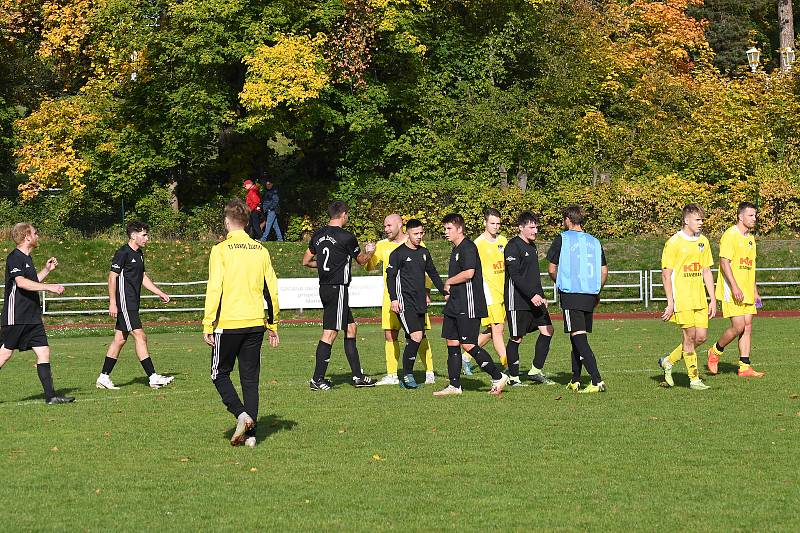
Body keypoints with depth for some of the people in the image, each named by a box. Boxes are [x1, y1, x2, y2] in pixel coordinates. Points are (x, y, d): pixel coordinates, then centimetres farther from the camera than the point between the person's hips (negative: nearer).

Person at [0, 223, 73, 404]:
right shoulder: (15, 257, -11)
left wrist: (47, 270, 22)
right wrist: (49, 287, -29)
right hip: (15, 317, -9)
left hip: (32, 318, 9)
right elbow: (21, 282, -26)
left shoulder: (27, 258, 18)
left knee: (43, 352, 2)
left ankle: (50, 395, 1)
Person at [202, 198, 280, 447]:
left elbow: (214, 290, -12)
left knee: (220, 374, 11)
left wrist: (208, 326, -7)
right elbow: (271, 291, 9)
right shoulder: (261, 251, 7)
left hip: (228, 324, -4)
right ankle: (250, 433, 5)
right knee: (250, 379, 10)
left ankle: (241, 414, -10)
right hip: (255, 324, 4)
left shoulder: (221, 250, -7)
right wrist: (273, 326, 16)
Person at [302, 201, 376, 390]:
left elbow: (306, 261, 15)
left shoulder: (318, 235, 7)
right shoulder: (347, 237, -11)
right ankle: (317, 379, -5)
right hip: (338, 288, -8)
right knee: (330, 333, -5)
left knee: (350, 328, 15)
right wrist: (369, 251, 27)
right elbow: (361, 260, 6)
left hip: (324, 288, 8)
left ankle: (358, 375, 18)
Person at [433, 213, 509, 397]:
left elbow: (468, 273, -24)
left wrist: (448, 282, -10)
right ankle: (454, 385, 12)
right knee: (452, 343, 8)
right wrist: (449, 292, 12)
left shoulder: (468, 247, -13)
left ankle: (498, 377, 0)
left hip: (468, 306, -10)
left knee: (468, 345, -10)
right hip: (454, 305, 10)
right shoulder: (456, 249, 18)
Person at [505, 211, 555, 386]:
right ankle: (513, 377, 8)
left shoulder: (532, 246, 16)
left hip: (534, 299, 9)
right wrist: (532, 295, -23)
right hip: (518, 301, -9)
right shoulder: (513, 246, -12)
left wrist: (541, 296, 19)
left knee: (547, 330, 1)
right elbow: (515, 275, -19)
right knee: (516, 339, -1)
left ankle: (535, 371, 8)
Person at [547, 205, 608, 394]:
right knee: (578, 339, 18)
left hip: (570, 295, -5)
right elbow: (604, 271, 13)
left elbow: (552, 269, 1)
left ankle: (597, 381, -21)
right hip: (590, 296, 5)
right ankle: (575, 380, 22)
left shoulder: (562, 239, -2)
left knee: (579, 339, -10)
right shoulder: (594, 242, 11)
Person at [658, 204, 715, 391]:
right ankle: (694, 379, 5)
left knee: (701, 336, 3)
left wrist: (713, 299, 11)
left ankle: (668, 361, 22)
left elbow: (706, 272, 16)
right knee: (689, 336, -4)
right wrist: (670, 303, -11)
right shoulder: (674, 242, -8)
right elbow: (666, 274, -8)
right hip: (682, 298, -6)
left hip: (699, 298, 6)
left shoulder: (703, 241, 11)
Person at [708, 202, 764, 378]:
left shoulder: (750, 238, 16)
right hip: (732, 291, -8)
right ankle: (715, 352, 10)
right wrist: (735, 287, -23)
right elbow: (724, 262, -17)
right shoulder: (730, 235, -11)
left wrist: (755, 291, 20)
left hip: (747, 291, 8)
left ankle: (744, 367, 4)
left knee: (748, 327, 3)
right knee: (738, 326, -12)